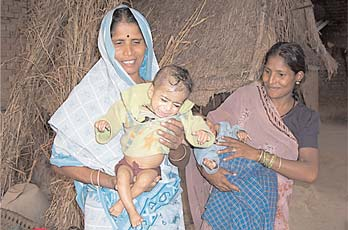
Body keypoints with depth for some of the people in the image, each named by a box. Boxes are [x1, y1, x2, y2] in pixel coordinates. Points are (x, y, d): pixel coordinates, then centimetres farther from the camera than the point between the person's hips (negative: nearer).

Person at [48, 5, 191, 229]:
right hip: (108, 211, -2)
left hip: (162, 208, 3)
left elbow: (181, 162, 1)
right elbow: (60, 160, -8)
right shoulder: (90, 94, -11)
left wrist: (177, 147, -21)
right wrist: (111, 181, -21)